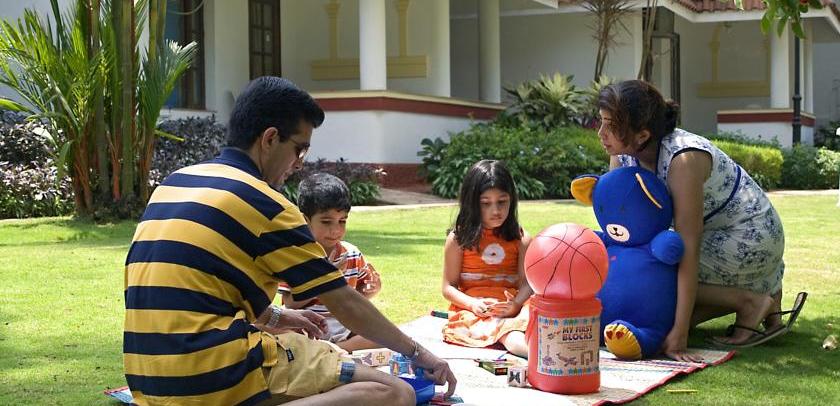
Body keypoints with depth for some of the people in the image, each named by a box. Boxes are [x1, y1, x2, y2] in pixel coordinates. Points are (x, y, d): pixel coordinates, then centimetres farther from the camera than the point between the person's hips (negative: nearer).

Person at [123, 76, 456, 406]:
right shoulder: (263, 204, -6)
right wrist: (418, 353, 12)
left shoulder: (173, 184, 15)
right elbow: (346, 304, 0)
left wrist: (273, 318, 27)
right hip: (218, 377, -9)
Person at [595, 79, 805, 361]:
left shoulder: (684, 160, -33)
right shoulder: (622, 155, -10)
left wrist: (680, 332, -36)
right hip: (713, 234, 9)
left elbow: (688, 248, -35)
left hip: (750, 235, -9)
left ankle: (750, 302, -8)